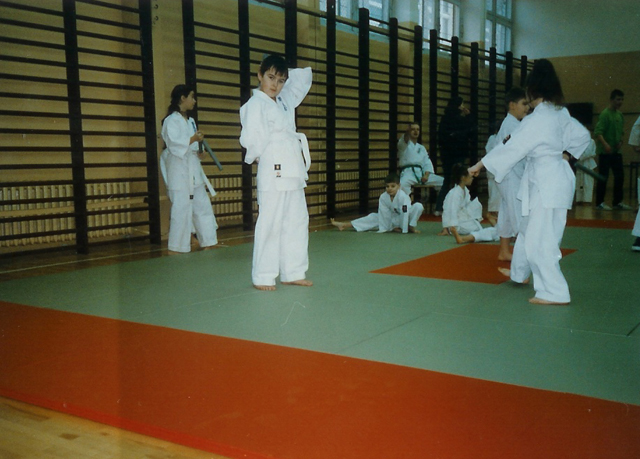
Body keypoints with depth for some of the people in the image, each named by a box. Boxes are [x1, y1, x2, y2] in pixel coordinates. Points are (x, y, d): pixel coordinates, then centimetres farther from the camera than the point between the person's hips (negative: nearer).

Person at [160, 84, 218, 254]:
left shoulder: (190, 121, 19)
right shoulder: (171, 120, -8)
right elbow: (173, 143, -21)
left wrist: (199, 152, 3)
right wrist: (193, 139, -29)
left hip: (194, 171, 9)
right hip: (179, 171, -9)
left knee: (202, 206, 11)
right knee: (181, 209, -8)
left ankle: (207, 244, 19)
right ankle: (175, 249, 0)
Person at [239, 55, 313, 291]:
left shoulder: (285, 101, 14)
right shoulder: (255, 105, -8)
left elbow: (304, 76, 23)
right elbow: (252, 139, -15)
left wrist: (284, 74, 14)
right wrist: (257, 157, 0)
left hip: (294, 170, 8)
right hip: (274, 171, -8)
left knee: (297, 221, 11)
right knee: (270, 223, -5)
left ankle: (293, 272, 19)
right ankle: (262, 277, 5)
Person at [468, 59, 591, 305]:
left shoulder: (537, 120, -20)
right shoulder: (561, 114, 7)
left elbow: (512, 147, -19)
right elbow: (582, 136, 18)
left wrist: (479, 165, -12)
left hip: (547, 184, -10)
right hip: (556, 178, 10)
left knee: (540, 239, -5)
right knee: (529, 228, 24)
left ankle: (555, 292, -1)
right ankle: (520, 272, 43)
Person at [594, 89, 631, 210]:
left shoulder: (620, 114, 12)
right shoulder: (605, 114, -11)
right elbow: (598, 132, -20)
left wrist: (620, 141, 5)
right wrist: (605, 144, -32)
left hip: (616, 151, 8)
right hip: (605, 151, -8)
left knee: (619, 176, 8)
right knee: (603, 177, -3)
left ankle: (618, 201, 17)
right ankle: (600, 202, 5)